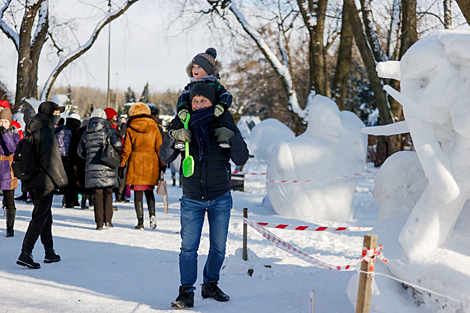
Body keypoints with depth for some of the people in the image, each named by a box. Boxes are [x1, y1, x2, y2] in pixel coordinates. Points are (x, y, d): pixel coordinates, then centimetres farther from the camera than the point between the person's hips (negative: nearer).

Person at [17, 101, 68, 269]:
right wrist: (62, 183, -12)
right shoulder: (46, 132, -15)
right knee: (40, 218, -7)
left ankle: (49, 253, 25)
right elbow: (51, 160, -19)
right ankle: (25, 254, -13)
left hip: (31, 182, 9)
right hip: (44, 182, -9)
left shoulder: (32, 132, 13)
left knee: (46, 217, 18)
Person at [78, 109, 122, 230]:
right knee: (108, 193, 12)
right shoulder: (108, 130, -2)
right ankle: (108, 220, 9)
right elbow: (117, 145, -14)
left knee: (97, 195, 4)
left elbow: (80, 151, 18)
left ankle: (99, 223, 1)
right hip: (107, 167, -2)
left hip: (92, 168, 2)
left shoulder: (86, 133, 10)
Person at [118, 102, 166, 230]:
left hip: (136, 164, -1)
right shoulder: (154, 128, 3)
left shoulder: (130, 130, 0)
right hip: (151, 165, 1)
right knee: (149, 191, 15)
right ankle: (152, 215, -6)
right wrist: (162, 165, 10)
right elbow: (159, 148, 4)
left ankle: (140, 221, 0)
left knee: (138, 193, 2)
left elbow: (126, 149, 1)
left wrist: (122, 165, 7)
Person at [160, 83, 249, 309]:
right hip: (191, 199, -1)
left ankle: (211, 285, 28)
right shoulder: (183, 125, -4)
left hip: (220, 198, 1)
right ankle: (186, 292, -2)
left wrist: (233, 138, -25)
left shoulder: (223, 124, -6)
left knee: (218, 248, 10)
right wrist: (172, 137, -22)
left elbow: (241, 159, -7)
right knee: (188, 248, -9)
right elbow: (166, 158, -4)